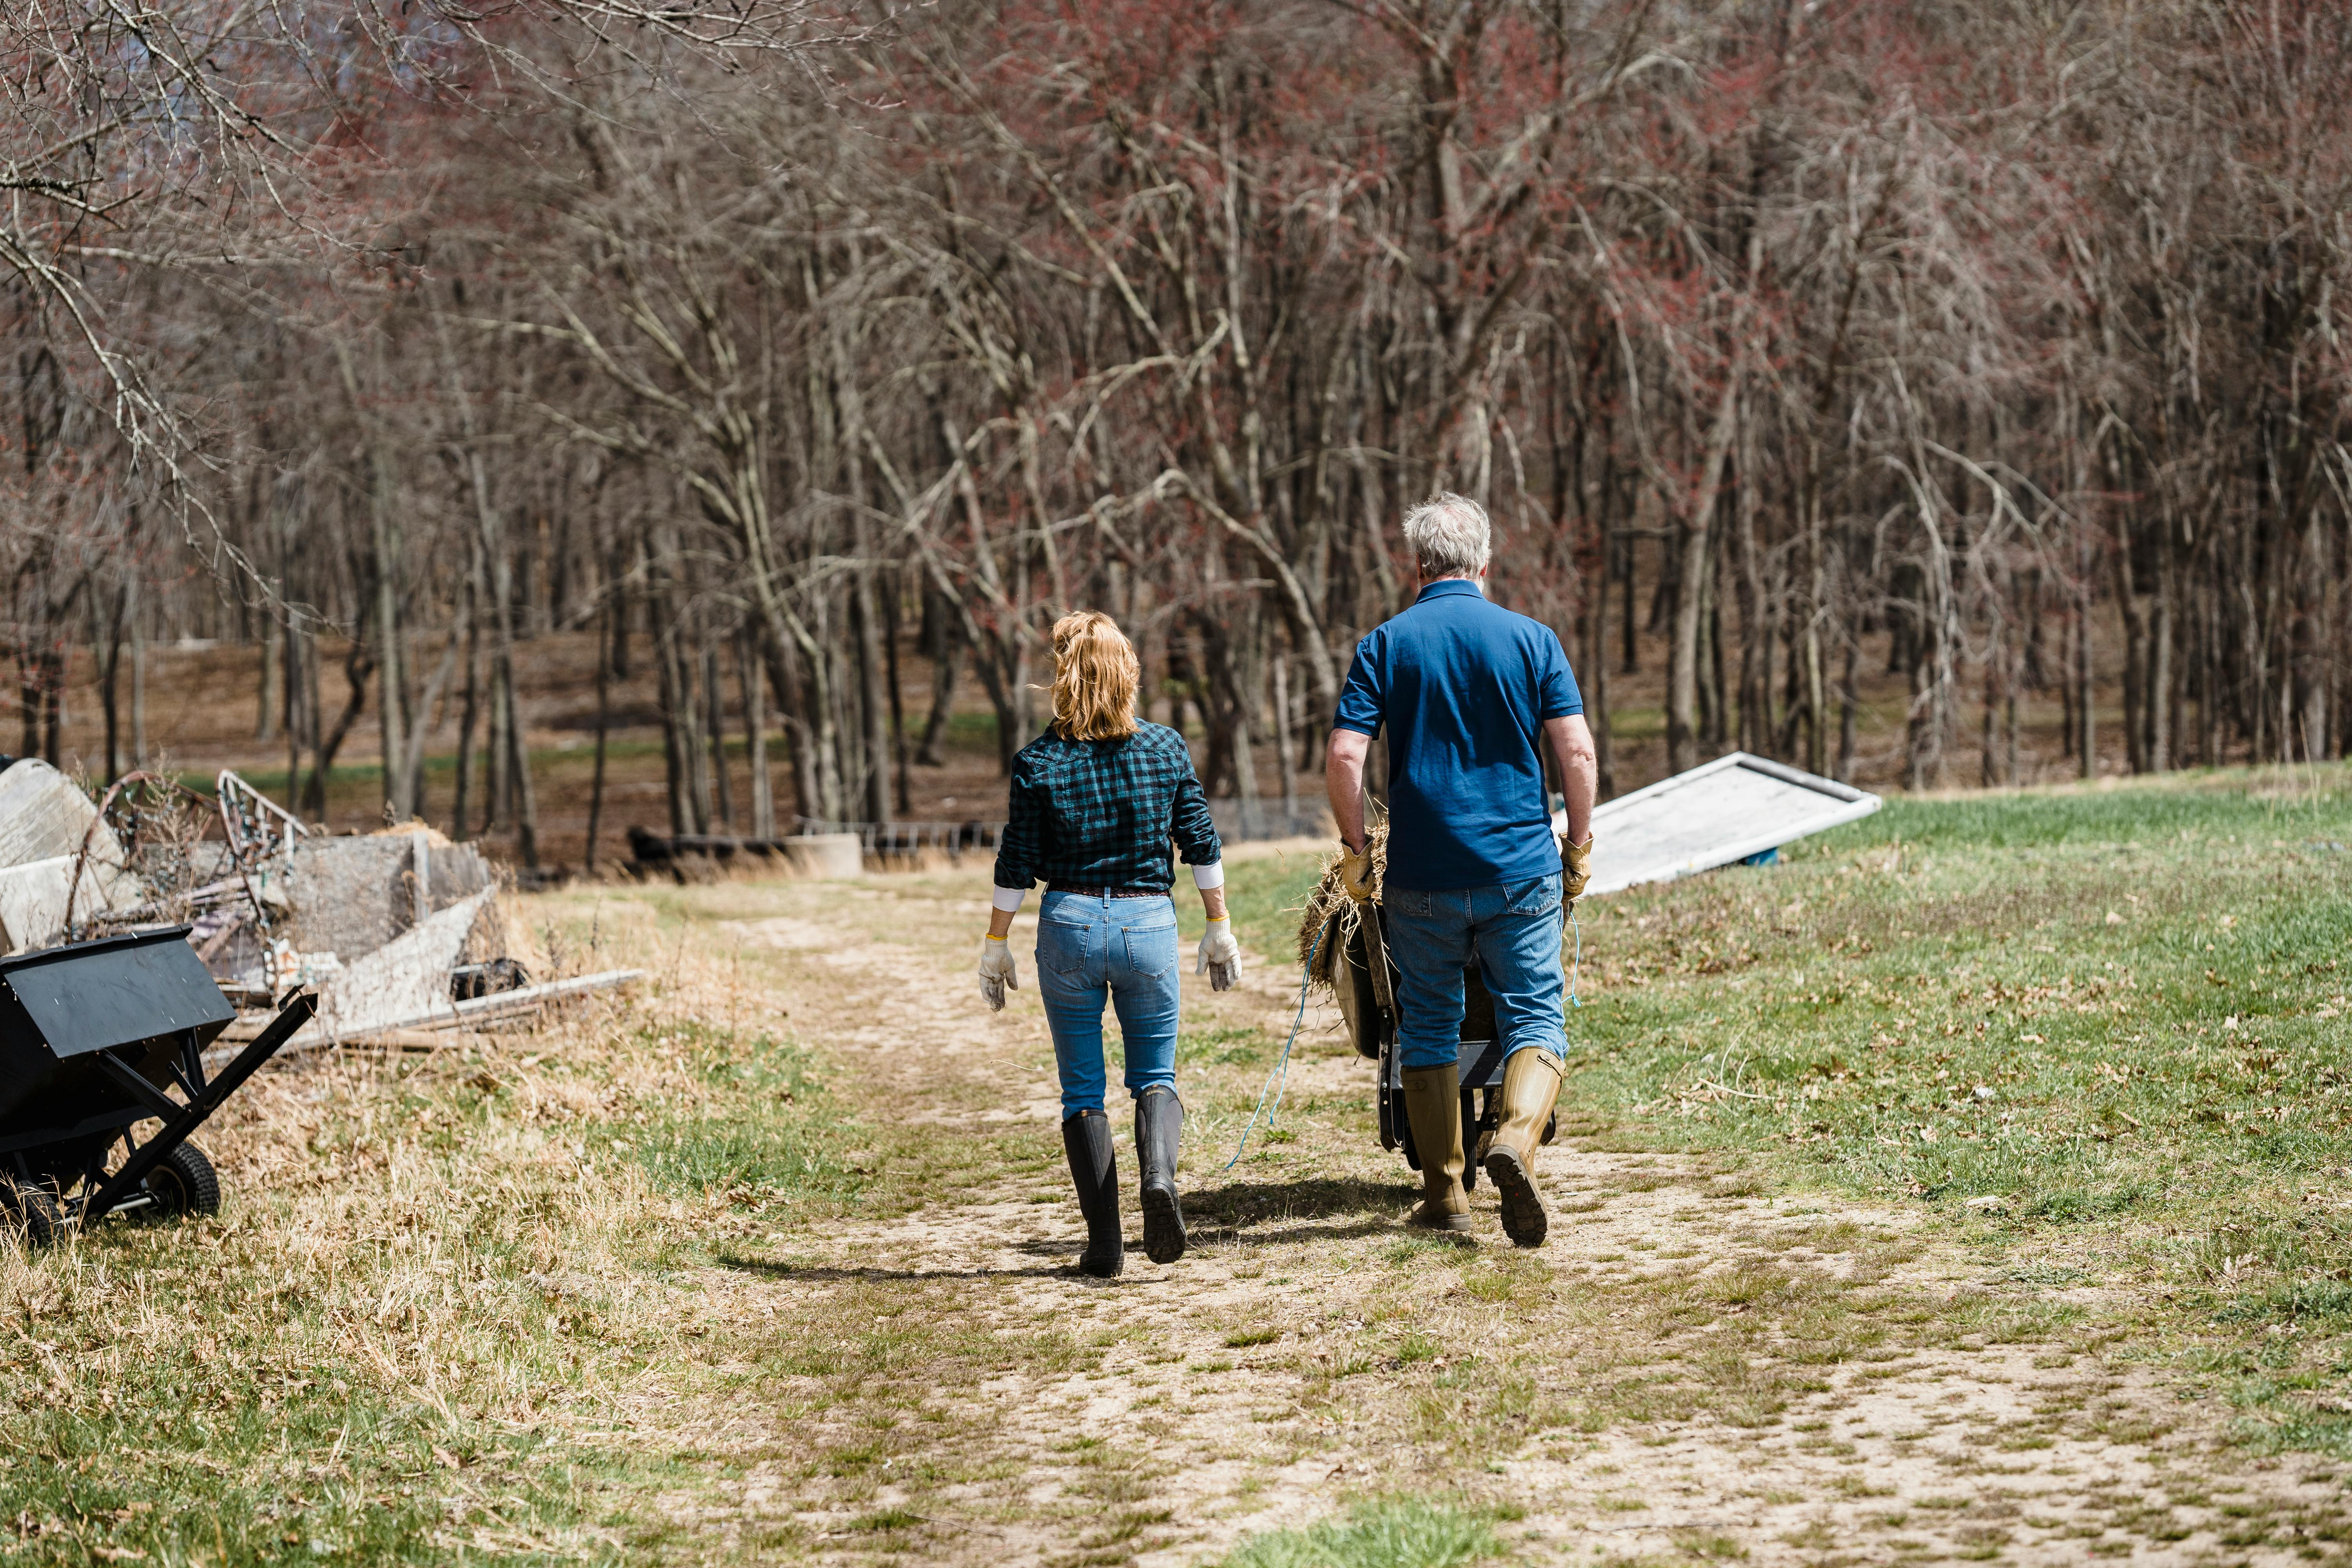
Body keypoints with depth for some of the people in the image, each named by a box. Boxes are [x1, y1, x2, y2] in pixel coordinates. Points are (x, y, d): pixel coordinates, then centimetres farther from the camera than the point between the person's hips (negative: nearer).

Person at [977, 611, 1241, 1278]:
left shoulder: (1038, 762, -5)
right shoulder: (1166, 748, -1)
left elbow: (1016, 866, -2)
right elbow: (1202, 844, 3)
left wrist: (996, 944, 9)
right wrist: (1219, 928, 13)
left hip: (1069, 924, -1)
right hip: (1148, 922, 1)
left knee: (1082, 1090, 9)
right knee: (1155, 1075, 13)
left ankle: (1105, 1242, 5)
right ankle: (1159, 1172, -19)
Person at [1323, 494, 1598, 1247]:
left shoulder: (1386, 645, 0)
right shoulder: (1532, 639, 1)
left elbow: (1344, 756, -8)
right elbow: (1576, 751, -5)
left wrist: (1354, 848, 3)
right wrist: (1580, 844, 6)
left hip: (1422, 876, 1)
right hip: (1522, 870, 0)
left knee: (1428, 1029, 13)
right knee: (1535, 1020, 3)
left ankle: (1445, 1194, 16)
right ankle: (1516, 1141, -24)